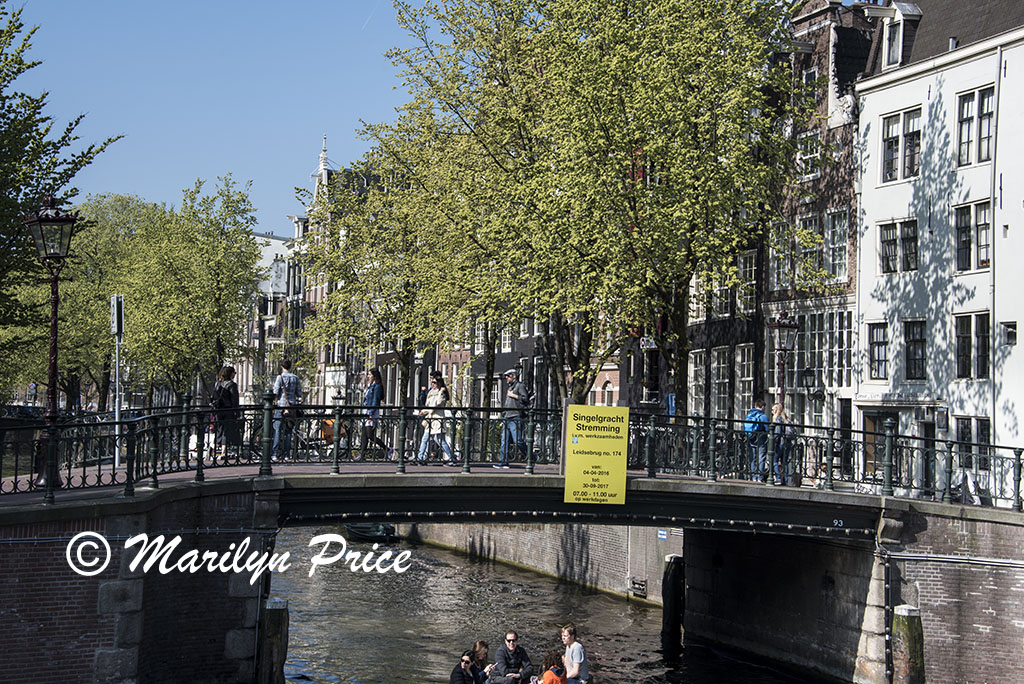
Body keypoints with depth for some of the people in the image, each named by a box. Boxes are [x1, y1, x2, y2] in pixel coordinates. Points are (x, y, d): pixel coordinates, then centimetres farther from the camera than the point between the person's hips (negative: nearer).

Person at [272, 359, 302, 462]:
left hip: (281, 404, -4)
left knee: (277, 430, -3)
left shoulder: (280, 377, -5)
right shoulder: (295, 378, 7)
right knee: (289, 431, 7)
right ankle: (286, 454, 6)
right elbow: (299, 394, 7)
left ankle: (276, 454, -10)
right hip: (292, 406, 4)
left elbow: (275, 392, -9)